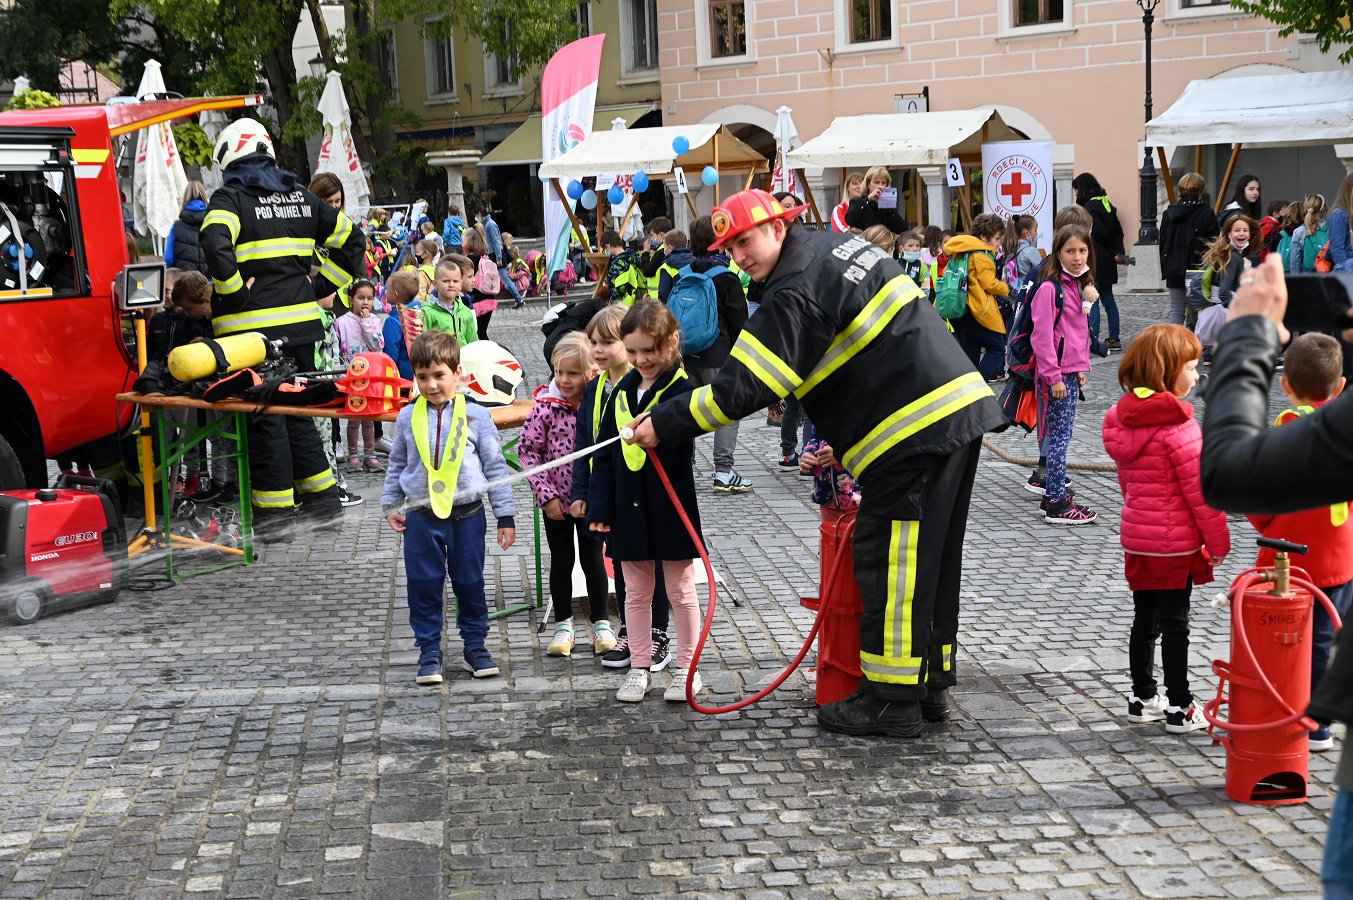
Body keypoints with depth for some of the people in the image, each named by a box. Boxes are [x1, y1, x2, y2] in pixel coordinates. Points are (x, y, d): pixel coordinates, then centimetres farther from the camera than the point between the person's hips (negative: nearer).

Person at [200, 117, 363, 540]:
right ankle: (323, 501, 18)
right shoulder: (299, 195, 14)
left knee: (264, 415, 0)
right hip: (301, 321, 6)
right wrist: (321, 286, 18)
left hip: (253, 325, -6)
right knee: (298, 410, 16)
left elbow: (216, 243, -26)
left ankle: (275, 512, 4)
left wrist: (232, 290, -13)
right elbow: (349, 238, 19)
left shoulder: (230, 197, -6)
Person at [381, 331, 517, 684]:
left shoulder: (476, 416, -4)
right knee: (424, 587, 5)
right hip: (421, 518, 1)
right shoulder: (408, 418, 1)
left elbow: (495, 466, 1)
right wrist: (390, 505, 11)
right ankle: (429, 651, 16)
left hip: (467, 515, -1)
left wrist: (506, 515, 2)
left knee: (470, 584, 9)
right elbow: (397, 465, 14)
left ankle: (475, 645, 23)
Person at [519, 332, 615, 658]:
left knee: (593, 559, 10)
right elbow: (528, 450, -7)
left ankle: (601, 624, 23)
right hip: (556, 500, 0)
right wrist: (546, 494, -12)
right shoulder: (546, 406, -11)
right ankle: (563, 625, 24)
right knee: (561, 560, 11)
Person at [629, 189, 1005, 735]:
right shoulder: (839, 245, 16)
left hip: (916, 434, -10)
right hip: (960, 407, 10)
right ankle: (931, 684, 25)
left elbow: (743, 388, -18)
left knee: (889, 565, -2)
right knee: (932, 562, 16)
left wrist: (664, 424, -10)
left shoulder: (796, 294, -14)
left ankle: (893, 699, 4)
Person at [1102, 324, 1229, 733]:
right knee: (1174, 623, 2)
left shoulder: (1121, 419, 4)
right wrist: (1218, 541, -8)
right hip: (1176, 543, -7)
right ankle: (1179, 708, 10)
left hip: (1137, 538, 7)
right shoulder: (1179, 426, -20)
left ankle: (1142, 698, 24)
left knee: (1145, 619, 15)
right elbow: (1200, 490, -17)